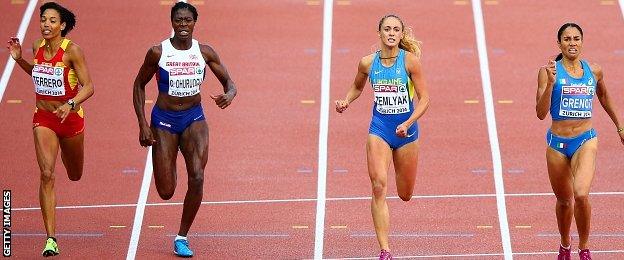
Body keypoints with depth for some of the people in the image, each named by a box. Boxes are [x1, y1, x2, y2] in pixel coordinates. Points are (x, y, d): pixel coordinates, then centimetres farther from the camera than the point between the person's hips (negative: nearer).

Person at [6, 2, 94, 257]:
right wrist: (19, 60, 1)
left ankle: (66, 152, 61)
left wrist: (70, 105, -36)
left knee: (75, 176, 20)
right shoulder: (38, 47, -4)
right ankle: (51, 239, -17)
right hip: (43, 118, 2)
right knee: (47, 174, -16)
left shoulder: (72, 50, -18)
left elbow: (88, 87, -19)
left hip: (70, 118, -2)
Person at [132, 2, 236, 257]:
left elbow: (228, 82, 4)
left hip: (194, 118, 1)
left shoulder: (204, 52, -4)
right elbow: (139, 85, 1)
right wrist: (143, 124, -6)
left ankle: (182, 237, -3)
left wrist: (229, 95, -22)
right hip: (164, 121, -1)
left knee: (197, 177, -19)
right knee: (166, 192, -2)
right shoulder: (157, 52, -10)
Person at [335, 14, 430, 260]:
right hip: (379, 129, 0)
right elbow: (357, 87, 18)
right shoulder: (368, 63, -3)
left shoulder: (410, 60, -11)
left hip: (406, 131, 0)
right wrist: (346, 101, -2)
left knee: (405, 195, 14)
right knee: (379, 186, -18)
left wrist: (408, 124, -22)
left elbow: (424, 98, -8)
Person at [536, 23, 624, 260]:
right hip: (557, 143, 0)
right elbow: (541, 113, -13)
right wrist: (550, 82, -25)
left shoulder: (594, 71, 2)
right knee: (564, 200, 16)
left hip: (585, 141, 0)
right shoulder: (549, 71, -7)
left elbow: (603, 96, 24)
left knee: (581, 194, -23)